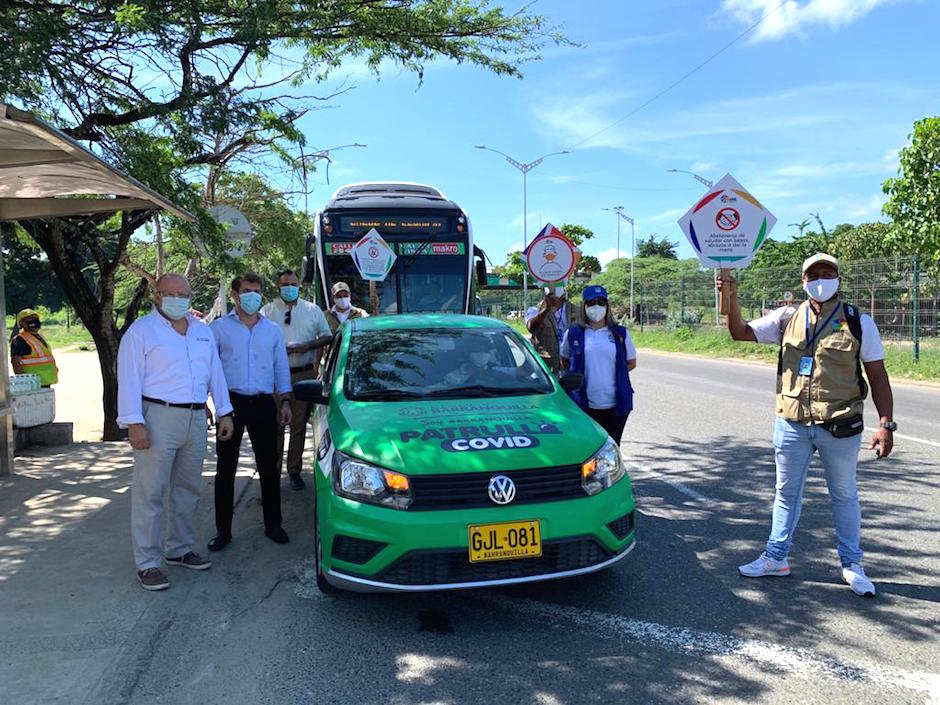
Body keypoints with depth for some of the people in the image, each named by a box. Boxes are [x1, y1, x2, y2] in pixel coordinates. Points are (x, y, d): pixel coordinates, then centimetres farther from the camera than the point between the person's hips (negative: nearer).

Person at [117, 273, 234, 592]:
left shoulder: (203, 331, 15)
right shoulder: (141, 331, -3)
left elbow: (215, 374, 18)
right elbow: (129, 380, -9)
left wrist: (224, 412, 13)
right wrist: (133, 422, -17)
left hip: (196, 418, 6)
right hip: (158, 417, -6)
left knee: (188, 489, 14)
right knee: (150, 493, -3)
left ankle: (179, 549, 28)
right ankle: (147, 563, 5)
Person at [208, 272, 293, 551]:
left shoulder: (273, 330, 12)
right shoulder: (219, 327, 3)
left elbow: (281, 368, 14)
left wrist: (285, 402, 8)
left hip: (263, 404, 2)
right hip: (231, 402, -2)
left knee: (268, 467, 8)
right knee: (225, 468, 4)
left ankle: (273, 525, 21)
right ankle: (223, 530, 15)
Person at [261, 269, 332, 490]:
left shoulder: (312, 310, 10)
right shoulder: (267, 311, 7)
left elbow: (327, 336, 10)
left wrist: (308, 346, -8)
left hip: (304, 375, 1)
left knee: (299, 425, 5)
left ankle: (295, 471, 15)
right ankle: (273, 470, 12)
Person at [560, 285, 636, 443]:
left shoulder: (620, 334, 5)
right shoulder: (573, 334, 3)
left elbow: (631, 363, 14)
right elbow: (564, 361, 16)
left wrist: (613, 372, 2)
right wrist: (581, 373, 3)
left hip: (615, 404, 1)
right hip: (585, 405, -1)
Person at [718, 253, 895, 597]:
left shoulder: (858, 322, -3)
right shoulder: (788, 318, 3)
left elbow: (877, 375, -2)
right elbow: (740, 332, 0)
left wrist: (886, 424, -10)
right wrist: (731, 297, -16)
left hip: (840, 427, -2)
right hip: (792, 424, 2)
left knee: (844, 495, 13)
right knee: (786, 492, 14)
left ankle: (852, 564, 30)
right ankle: (776, 557, 28)